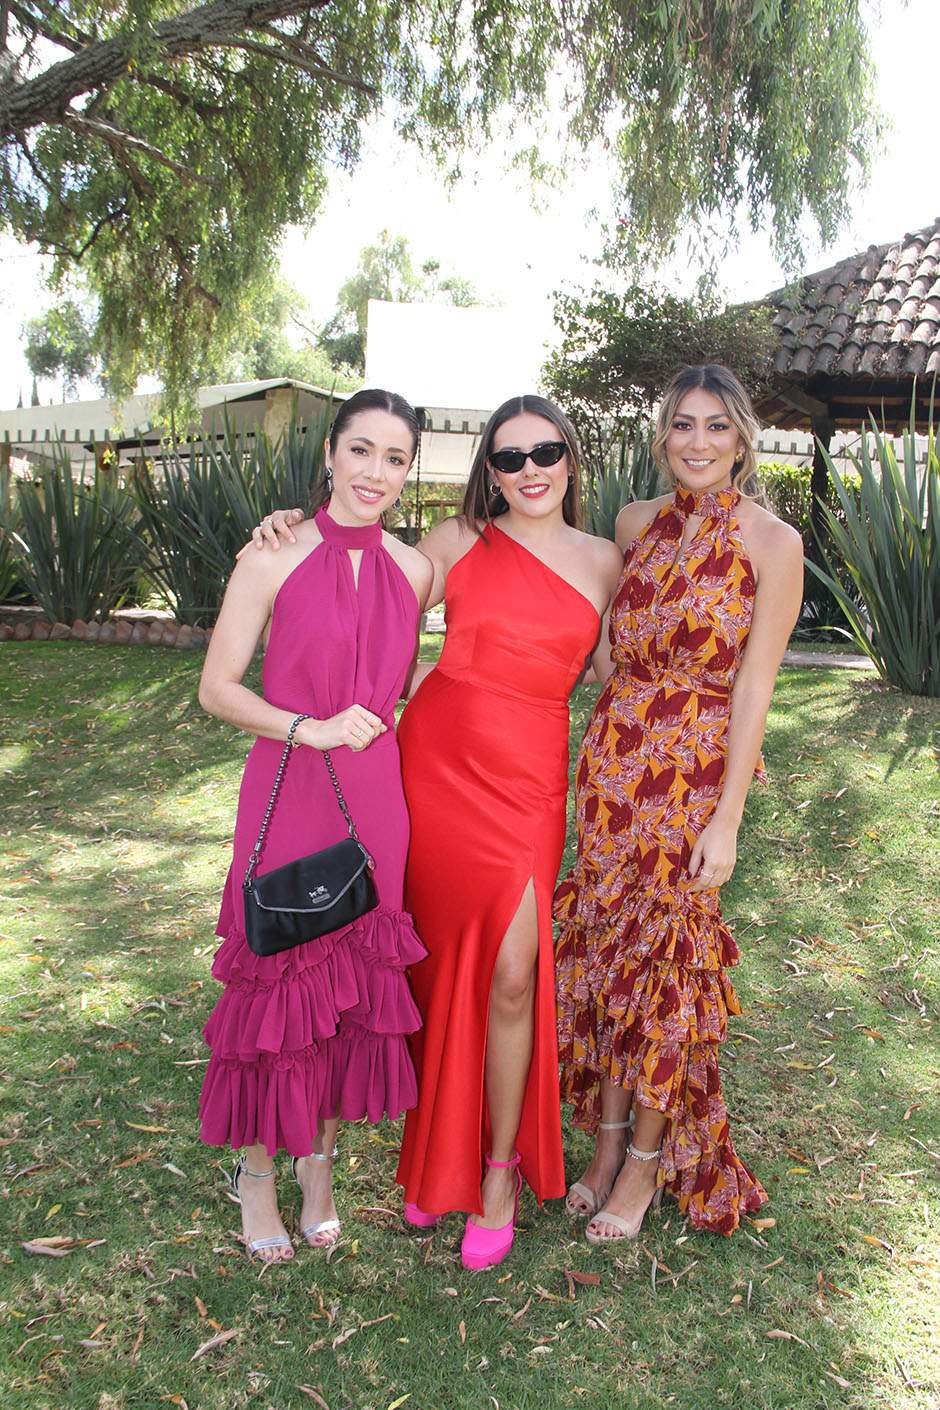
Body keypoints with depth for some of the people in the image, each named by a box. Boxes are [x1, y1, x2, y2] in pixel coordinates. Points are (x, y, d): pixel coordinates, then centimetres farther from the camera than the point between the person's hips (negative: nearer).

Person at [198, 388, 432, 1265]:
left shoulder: (412, 570, 5)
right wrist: (311, 728, -16)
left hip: (376, 799, 4)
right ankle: (256, 1172, 30)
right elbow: (217, 688, -6)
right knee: (277, 979, 6)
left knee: (357, 979, 12)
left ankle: (319, 1162, 35)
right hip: (287, 796, -3)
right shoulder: (274, 558, -7)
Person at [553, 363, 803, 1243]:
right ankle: (607, 1140, 29)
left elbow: (754, 685, -11)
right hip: (611, 762, 5)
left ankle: (646, 1164, 24)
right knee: (604, 945, 10)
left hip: (697, 771, -4)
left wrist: (727, 817, -13)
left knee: (665, 958, 4)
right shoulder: (636, 523, 7)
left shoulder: (772, 543, -7)